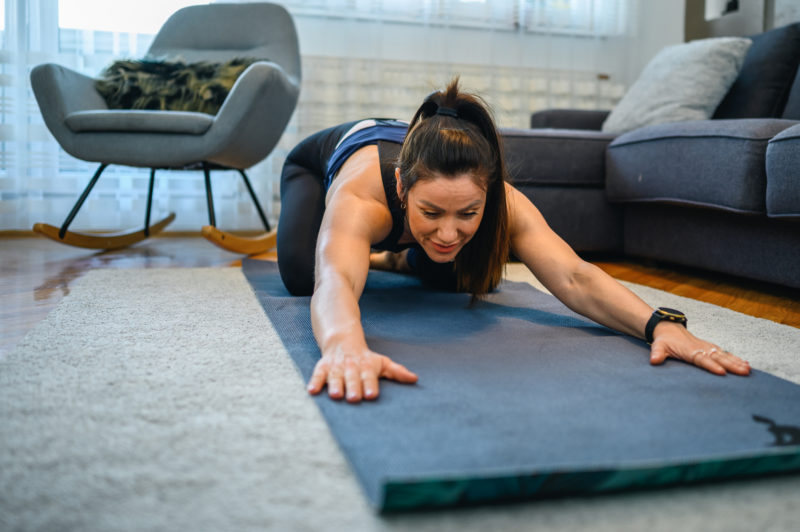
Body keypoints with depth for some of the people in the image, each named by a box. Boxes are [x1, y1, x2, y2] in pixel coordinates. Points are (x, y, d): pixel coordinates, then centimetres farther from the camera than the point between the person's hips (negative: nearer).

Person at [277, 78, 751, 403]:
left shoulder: (504, 202, -42)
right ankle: (373, 253, 17)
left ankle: (397, 255, 34)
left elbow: (574, 276, -51)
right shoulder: (363, 196, -52)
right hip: (328, 156, -2)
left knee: (466, 279, -3)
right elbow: (332, 281, -71)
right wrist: (345, 345, -93)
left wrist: (661, 323, -68)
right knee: (301, 272, -23)